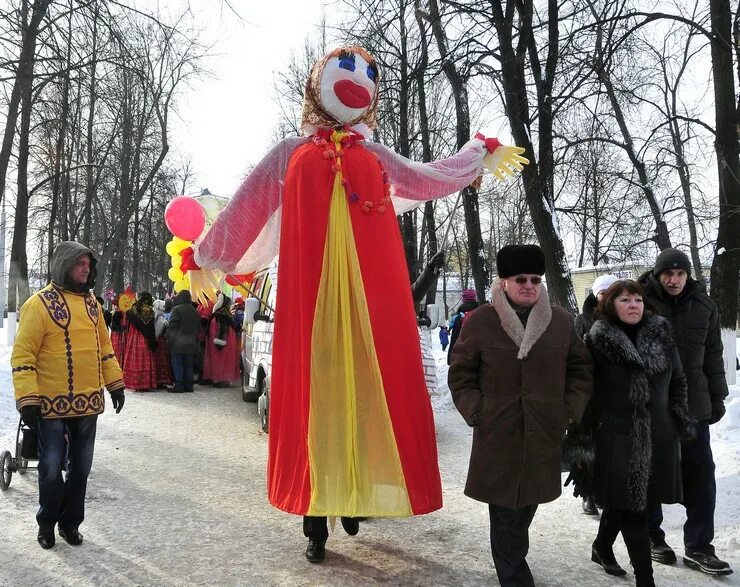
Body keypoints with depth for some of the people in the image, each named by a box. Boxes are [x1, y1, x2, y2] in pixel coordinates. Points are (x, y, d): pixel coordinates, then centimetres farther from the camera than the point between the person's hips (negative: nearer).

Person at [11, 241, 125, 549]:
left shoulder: (91, 303, 9)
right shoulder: (40, 303, -10)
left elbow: (104, 346, 17)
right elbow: (23, 354, -12)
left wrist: (115, 384, 13)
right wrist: (27, 399, -17)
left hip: (88, 403, 6)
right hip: (53, 405, -5)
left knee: (81, 466, 13)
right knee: (52, 466, 4)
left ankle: (70, 521, 28)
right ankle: (47, 523, 25)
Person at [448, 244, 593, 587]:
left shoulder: (561, 321, 5)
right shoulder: (479, 321, -3)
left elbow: (580, 368, 13)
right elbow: (461, 373, 3)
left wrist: (571, 409, 4)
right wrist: (475, 411, -5)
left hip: (544, 434, 3)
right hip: (497, 434, -3)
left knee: (526, 505, 15)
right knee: (505, 513, -2)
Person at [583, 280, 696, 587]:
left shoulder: (661, 335, 3)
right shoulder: (597, 341, -9)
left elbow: (678, 381, 12)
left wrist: (682, 420, 7)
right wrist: (583, 435, -6)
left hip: (658, 434, 4)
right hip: (617, 435, -4)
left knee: (621, 501, 17)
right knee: (632, 506, -3)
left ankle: (602, 547, 42)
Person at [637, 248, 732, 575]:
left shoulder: (704, 306, 5)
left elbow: (712, 355, 12)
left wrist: (717, 397, 10)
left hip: (693, 403, 3)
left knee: (701, 472, 4)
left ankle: (698, 547, 14)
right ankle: (652, 537, 25)